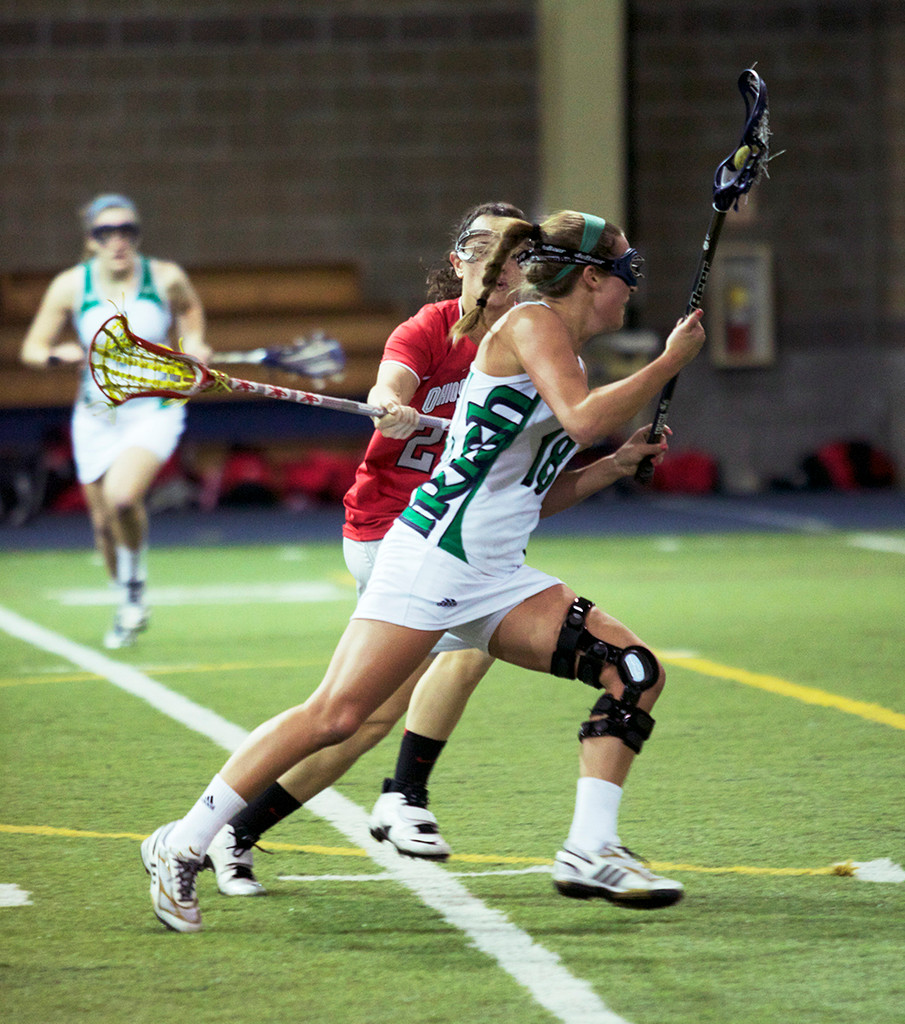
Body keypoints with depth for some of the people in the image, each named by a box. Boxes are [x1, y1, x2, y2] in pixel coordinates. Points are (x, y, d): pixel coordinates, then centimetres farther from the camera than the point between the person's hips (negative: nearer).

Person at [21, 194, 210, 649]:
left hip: (155, 410, -3)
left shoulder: (166, 279, -8)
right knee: (104, 521, 8)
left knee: (122, 497, -28)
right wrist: (57, 354, -21)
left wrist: (192, 342, -1)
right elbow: (32, 349, 0)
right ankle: (128, 609, 33)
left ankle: (136, 586, -2)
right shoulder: (70, 286, -7)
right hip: (96, 417, 3)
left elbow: (190, 307, 17)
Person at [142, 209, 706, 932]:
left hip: (499, 577, 9)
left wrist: (616, 466, 14)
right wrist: (671, 362, -14)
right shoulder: (530, 323, -6)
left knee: (636, 674, -3)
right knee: (335, 716, -14)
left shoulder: (567, 358, 20)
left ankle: (591, 852, -3)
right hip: (432, 555, -9)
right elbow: (583, 419, -24)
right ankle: (184, 846, -3)